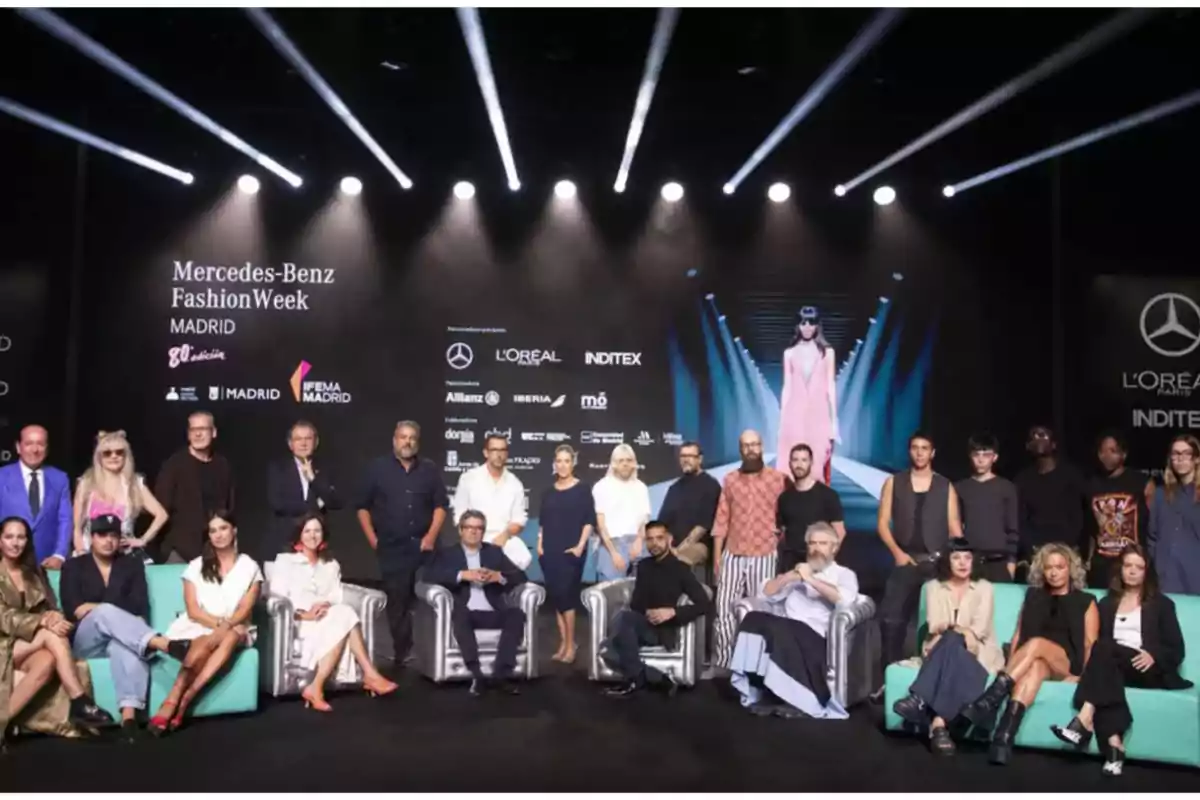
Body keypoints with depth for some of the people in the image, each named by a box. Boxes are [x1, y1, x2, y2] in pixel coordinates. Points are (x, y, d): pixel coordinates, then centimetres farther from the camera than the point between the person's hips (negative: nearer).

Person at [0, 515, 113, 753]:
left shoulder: (33, 572, 15)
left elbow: (48, 609, 11)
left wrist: (52, 615, -15)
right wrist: (43, 621, -27)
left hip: (29, 645, 5)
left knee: (46, 662, -31)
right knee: (52, 635, -31)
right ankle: (80, 703, -33)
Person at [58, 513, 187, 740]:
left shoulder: (132, 564, 14)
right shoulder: (73, 566, 11)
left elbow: (141, 607, 2)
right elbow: (73, 609, -3)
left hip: (120, 638, 1)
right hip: (84, 640, -1)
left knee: (128, 644, -38)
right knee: (105, 613, -36)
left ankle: (129, 714, -54)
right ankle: (163, 643, -56)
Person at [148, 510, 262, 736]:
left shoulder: (250, 567, 7)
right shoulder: (196, 567, 7)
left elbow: (245, 610, -2)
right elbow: (193, 611, -2)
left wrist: (227, 625, -23)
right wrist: (219, 623, -20)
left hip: (234, 630, 0)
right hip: (197, 628, 0)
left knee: (233, 635, -36)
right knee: (203, 645, -36)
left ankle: (181, 702, -39)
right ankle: (177, 704, -40)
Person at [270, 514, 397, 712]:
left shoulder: (331, 565, 25)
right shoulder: (285, 560, 14)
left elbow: (337, 596, 10)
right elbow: (277, 593, -2)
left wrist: (325, 605, -15)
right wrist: (304, 612, -18)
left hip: (328, 618, 4)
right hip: (297, 621, -4)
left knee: (343, 613, -34)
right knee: (345, 617, -32)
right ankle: (370, 675, -34)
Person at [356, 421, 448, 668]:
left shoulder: (430, 469, 7)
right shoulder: (377, 468, 2)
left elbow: (440, 505, 7)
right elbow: (363, 507, 5)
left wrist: (431, 535, -4)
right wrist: (373, 539, -1)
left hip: (423, 546, 1)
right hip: (392, 547, -1)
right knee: (397, 602, 3)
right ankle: (403, 653, 11)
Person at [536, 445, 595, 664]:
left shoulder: (583, 489, -2)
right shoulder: (548, 491, 11)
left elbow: (590, 520, -5)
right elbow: (542, 521, 15)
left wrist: (580, 545, -12)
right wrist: (540, 543, 4)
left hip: (571, 551, -4)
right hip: (549, 551, 4)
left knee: (565, 595, -9)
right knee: (555, 597, 4)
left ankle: (570, 645, 1)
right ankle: (563, 642, 12)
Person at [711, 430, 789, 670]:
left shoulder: (778, 479, 0)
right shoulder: (729, 479, 8)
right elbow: (721, 520, 8)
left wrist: (782, 545, -2)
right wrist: (716, 556, 5)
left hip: (764, 556, -2)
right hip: (733, 555, 2)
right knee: (724, 609, -1)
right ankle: (722, 663, 5)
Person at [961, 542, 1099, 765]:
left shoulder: (1085, 601, 16)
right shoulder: (1033, 596, 22)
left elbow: (1090, 644, 6)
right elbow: (1019, 634, 15)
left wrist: (1080, 674, -10)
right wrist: (1010, 666, -1)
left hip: (1067, 664, -1)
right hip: (1034, 661, 1)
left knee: (1036, 644, -35)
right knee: (1034, 666, -38)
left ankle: (989, 700, -50)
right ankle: (1004, 737, -58)